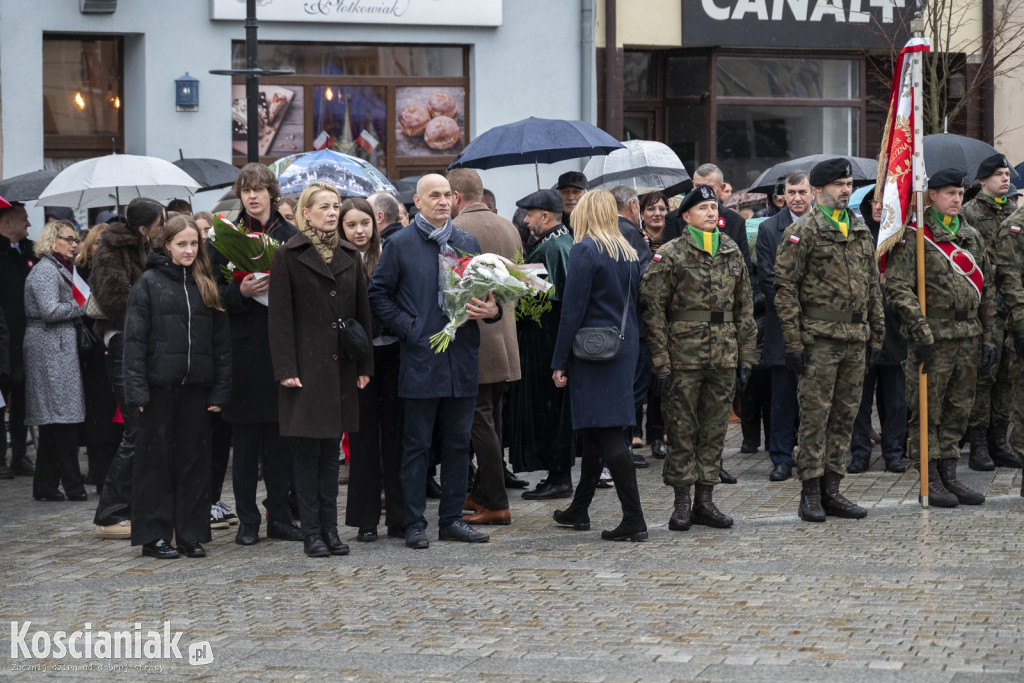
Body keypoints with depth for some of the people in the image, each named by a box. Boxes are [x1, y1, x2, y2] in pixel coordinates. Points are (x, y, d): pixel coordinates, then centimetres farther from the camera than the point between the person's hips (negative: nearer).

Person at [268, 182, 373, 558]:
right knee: (307, 450, -1)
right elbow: (280, 316, -6)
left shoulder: (350, 255, 11)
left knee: (331, 449, 9)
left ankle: (330, 528, 13)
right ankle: (312, 531, 3)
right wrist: (286, 369, -13)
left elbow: (362, 312, 13)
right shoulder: (288, 255, -3)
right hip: (306, 365, -4)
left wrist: (364, 364, 7)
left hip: (340, 367, 4)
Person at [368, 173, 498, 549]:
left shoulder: (467, 243, 12)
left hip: (462, 358, 4)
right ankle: (414, 524, 4)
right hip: (420, 358, -4)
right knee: (416, 444, 0)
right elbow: (379, 293, 2)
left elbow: (485, 290, 18)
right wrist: (405, 327, -8)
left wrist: (491, 309, -4)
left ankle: (452, 518, 15)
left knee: (458, 442, 8)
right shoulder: (400, 243, 1)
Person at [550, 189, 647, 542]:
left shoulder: (584, 250, -11)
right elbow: (632, 305, 14)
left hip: (594, 353, -8)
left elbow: (573, 310, -14)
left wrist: (559, 361, -10)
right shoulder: (629, 253, 10)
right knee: (597, 431, 18)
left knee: (608, 434, -8)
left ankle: (634, 520, -12)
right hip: (625, 348, 8)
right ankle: (579, 509, 30)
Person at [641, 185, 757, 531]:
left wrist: (746, 356, 10)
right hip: (683, 357, -4)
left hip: (724, 358, 4)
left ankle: (705, 500, 14)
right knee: (682, 430, 0)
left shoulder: (732, 253, 11)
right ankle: (681, 504, 7)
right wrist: (661, 362, -11)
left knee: (714, 430, 7)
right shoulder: (670, 255, -4)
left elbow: (744, 309, 15)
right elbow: (652, 309, -6)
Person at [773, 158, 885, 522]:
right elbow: (785, 289, -8)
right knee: (815, 416, -3)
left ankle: (831, 490, 15)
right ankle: (811, 493, 2)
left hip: (855, 341, 6)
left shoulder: (861, 232, 14)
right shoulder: (801, 232, -5)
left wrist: (876, 335, 14)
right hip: (819, 340, -6)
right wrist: (793, 342, -12)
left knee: (844, 416, 8)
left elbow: (873, 287, 19)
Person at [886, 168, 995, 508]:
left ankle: (949, 475, 18)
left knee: (958, 410, 10)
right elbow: (898, 286, -13)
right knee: (927, 410, 0)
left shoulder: (971, 236, 14)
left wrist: (988, 338, 10)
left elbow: (987, 289, 16)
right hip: (933, 337, -6)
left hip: (969, 337, 6)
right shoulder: (913, 237, -6)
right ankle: (930, 481, 6)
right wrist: (921, 334, -18)